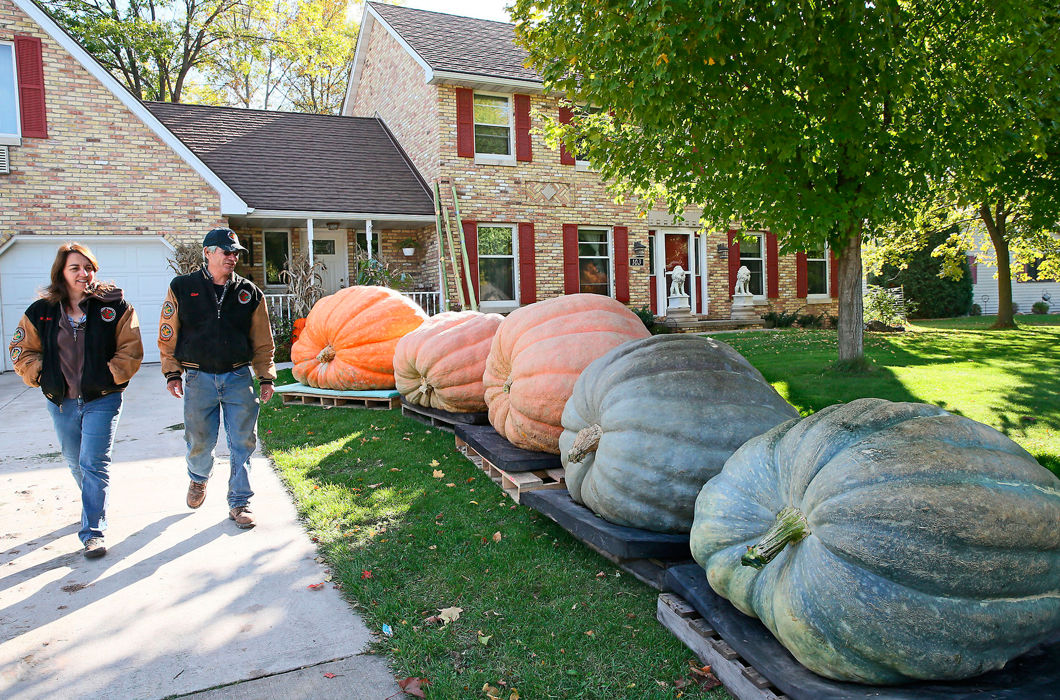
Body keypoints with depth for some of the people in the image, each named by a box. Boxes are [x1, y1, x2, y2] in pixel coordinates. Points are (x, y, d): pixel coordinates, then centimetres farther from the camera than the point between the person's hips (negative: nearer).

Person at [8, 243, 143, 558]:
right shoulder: (40, 312, 4)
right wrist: (41, 375, -4)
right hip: (61, 401, 4)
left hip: (102, 399, -4)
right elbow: (22, 351, 11)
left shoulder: (115, 306, -4)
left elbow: (130, 350, -4)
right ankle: (95, 505, 45)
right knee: (75, 462, 18)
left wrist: (111, 376, -14)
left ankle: (93, 532, -4)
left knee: (94, 464, -9)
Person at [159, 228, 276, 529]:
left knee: (243, 443, -1)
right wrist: (172, 372, 0)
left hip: (238, 378, 1)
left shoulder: (249, 293, 6)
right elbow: (168, 334, 6)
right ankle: (199, 479, 43)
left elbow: (263, 341, 9)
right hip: (198, 379, -1)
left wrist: (266, 377, 5)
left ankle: (239, 502, 12)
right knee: (199, 441, 10)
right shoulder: (182, 288, 3)